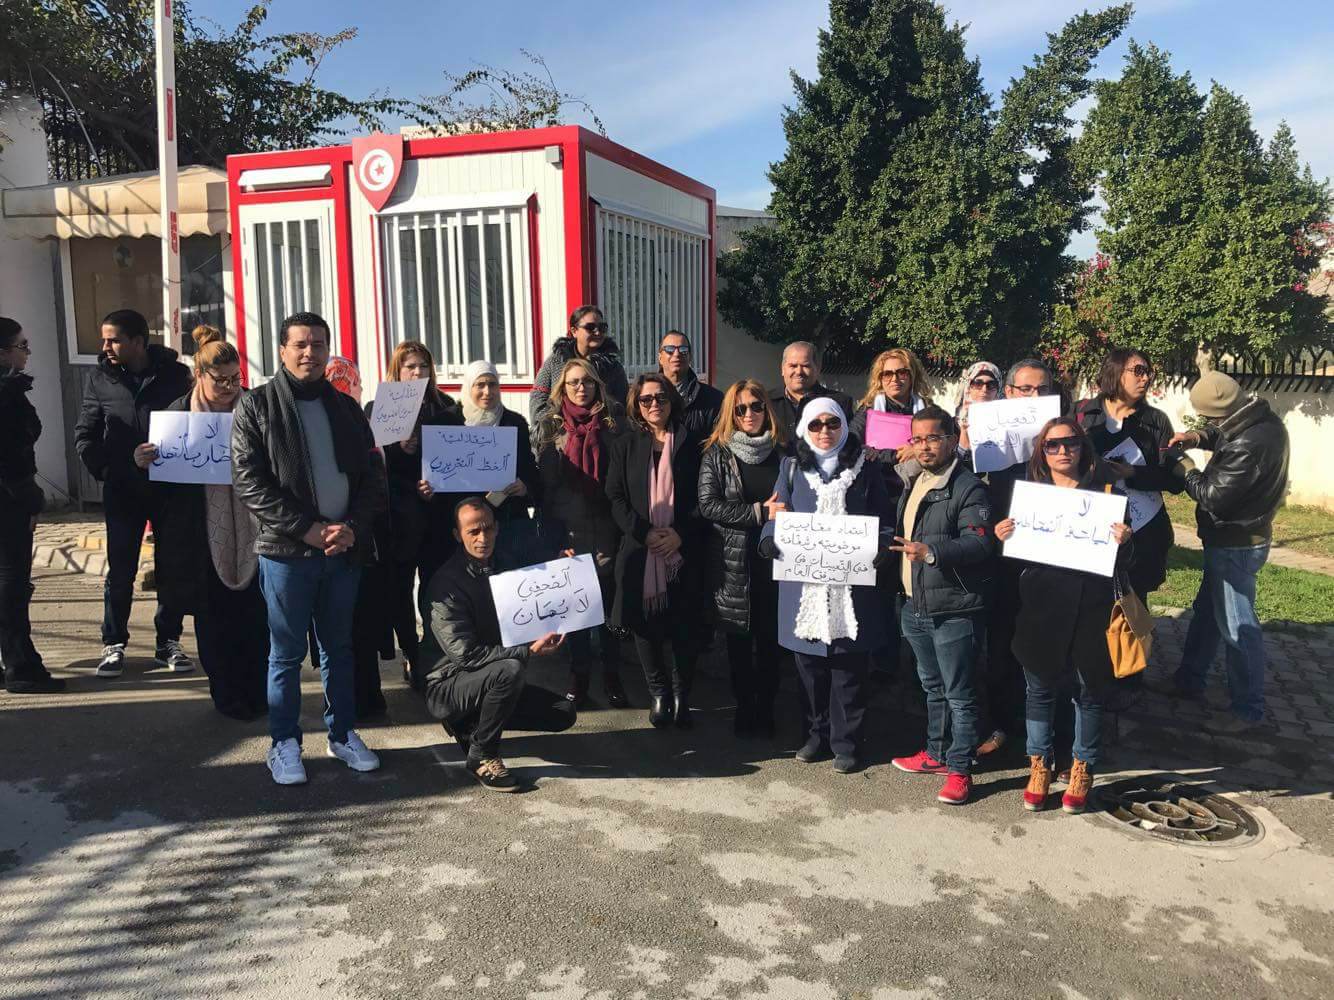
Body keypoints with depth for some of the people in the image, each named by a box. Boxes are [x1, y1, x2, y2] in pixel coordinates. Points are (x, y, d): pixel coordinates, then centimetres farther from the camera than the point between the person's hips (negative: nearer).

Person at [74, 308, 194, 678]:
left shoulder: (176, 375, -3)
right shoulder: (101, 380, 2)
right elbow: (85, 435, 6)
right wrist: (104, 471, -5)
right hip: (122, 492, 1)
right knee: (120, 571, 5)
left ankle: (168, 642, 18)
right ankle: (114, 644, 16)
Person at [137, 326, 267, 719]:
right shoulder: (178, 413, 3)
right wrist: (143, 462, -13)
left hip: (251, 534, 0)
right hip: (204, 537, 0)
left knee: (256, 614, 3)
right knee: (214, 618, 7)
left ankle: (259, 692, 17)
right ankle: (228, 695, 19)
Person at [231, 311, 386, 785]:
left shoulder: (346, 408, 11)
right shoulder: (256, 406, -1)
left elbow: (370, 478, 10)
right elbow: (249, 482, -9)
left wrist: (353, 526, -7)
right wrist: (307, 528, -15)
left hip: (344, 548, 4)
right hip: (287, 550, -4)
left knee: (339, 648, 13)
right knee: (287, 653, 5)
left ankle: (342, 734, 26)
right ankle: (284, 744, 18)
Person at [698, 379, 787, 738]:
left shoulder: (781, 452, 6)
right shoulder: (717, 454, 0)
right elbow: (708, 505, -10)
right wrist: (759, 513, -16)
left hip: (773, 559, 1)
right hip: (733, 561, -1)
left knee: (770, 637, 6)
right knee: (739, 639, 8)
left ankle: (766, 709, 20)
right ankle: (744, 707, 23)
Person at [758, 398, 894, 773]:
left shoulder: (865, 470, 7)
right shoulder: (792, 468, 10)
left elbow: (885, 521, 8)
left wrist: (880, 547, -13)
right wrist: (770, 540, -14)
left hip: (852, 583, -1)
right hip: (803, 583, 1)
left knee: (849, 666, 2)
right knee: (810, 665, 8)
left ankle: (846, 742, 15)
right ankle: (818, 734, 25)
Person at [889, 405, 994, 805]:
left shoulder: (969, 488, -14)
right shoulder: (912, 482, 13)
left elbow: (980, 543, -24)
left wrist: (932, 551, -35)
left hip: (953, 609, -8)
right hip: (915, 605, 8)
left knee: (958, 693, 2)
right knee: (933, 687, 21)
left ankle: (959, 769, 13)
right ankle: (937, 753, 35)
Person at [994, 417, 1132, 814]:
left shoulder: (1103, 488, 0)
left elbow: (1122, 558, 1)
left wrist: (1122, 541, -21)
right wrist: (1002, 535, -13)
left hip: (1089, 606, -1)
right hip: (1039, 605, 1)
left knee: (1089, 691, 10)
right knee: (1039, 688, 9)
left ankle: (1082, 770, 27)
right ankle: (1040, 766, 25)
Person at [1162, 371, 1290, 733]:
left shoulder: (1248, 445, -32)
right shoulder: (1260, 416, -1)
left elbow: (1213, 496, -24)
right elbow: (1226, 434, 20)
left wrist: (1185, 469, -9)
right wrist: (1201, 437, -1)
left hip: (1235, 544, -11)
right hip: (1238, 538, 11)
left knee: (1237, 627, 0)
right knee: (1208, 611, 22)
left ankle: (1249, 711, 12)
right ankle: (1189, 680, 37)